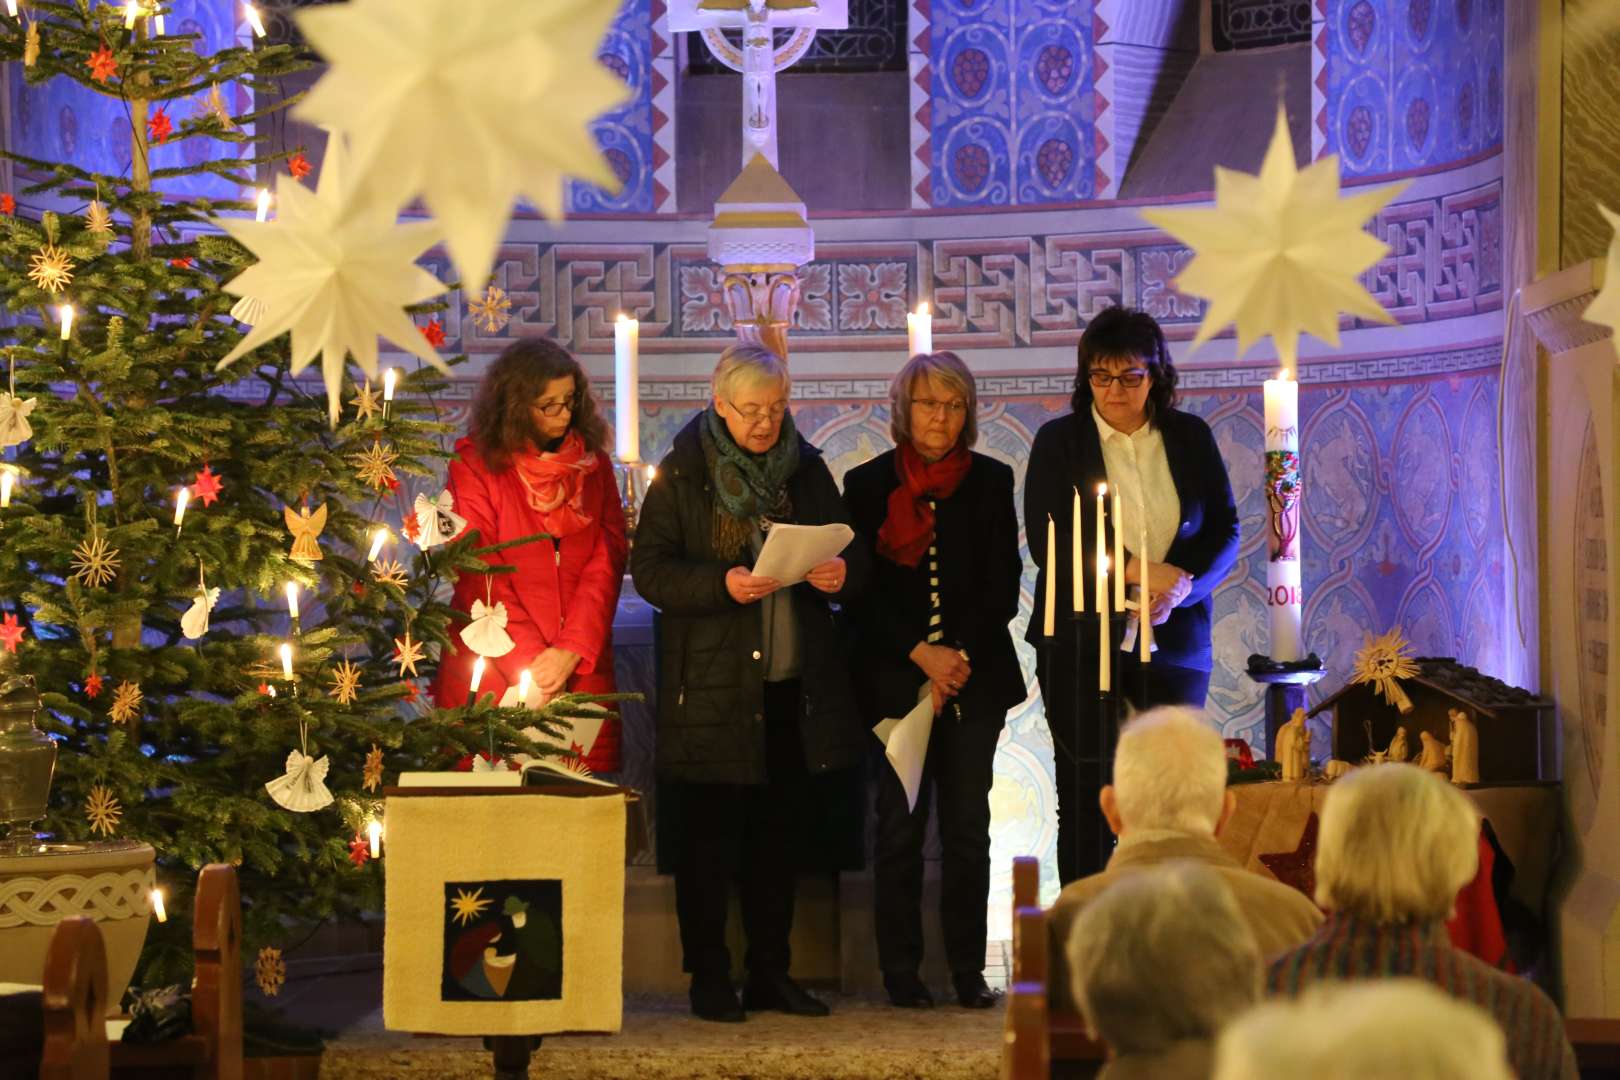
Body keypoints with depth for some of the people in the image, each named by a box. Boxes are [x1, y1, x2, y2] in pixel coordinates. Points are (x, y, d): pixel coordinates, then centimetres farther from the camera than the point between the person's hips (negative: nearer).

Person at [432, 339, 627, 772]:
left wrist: (571, 651, -11)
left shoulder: (593, 464, 9)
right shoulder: (475, 465, -3)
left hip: (581, 668, 3)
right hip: (494, 673, -3)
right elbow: (478, 576, -7)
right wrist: (530, 662, -13)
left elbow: (606, 561, 2)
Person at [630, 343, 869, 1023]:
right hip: (711, 686, -4)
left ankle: (771, 973, 15)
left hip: (794, 685, 4)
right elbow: (650, 569, -6)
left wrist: (842, 573, -8)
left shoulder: (806, 468, 11)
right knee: (709, 835, -1)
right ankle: (709, 978, 7)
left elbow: (849, 554, 16)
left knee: (777, 833, 8)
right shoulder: (680, 474, -1)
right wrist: (722, 583, -21)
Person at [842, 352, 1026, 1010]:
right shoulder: (868, 484, 5)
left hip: (975, 678, 1)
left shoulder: (991, 482, 9)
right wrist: (922, 655, -10)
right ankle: (900, 972, 3)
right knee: (901, 826, -2)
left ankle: (968, 970, 6)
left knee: (968, 827, 1)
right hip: (895, 678, -1)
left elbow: (1003, 585, 4)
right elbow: (862, 590, 0)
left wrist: (961, 658, -7)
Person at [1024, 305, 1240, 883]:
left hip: (1174, 640, 2)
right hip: (1081, 645, -1)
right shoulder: (1059, 441, 3)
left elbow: (1225, 529, 8)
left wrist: (1183, 584, -12)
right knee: (1087, 800, -1)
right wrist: (1138, 571, -15)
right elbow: (1047, 543, -4)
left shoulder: (1191, 438, 9)